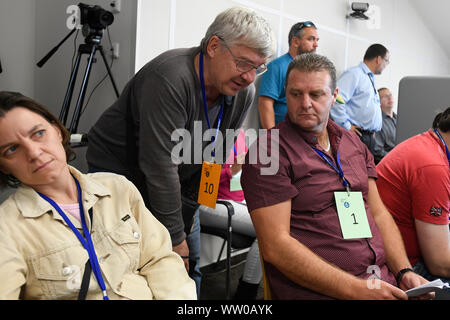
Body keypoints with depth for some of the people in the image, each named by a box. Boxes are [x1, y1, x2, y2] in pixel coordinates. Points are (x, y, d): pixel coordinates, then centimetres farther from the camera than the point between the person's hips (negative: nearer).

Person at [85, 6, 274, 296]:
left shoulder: (244, 93, -10)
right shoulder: (169, 79, -33)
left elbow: (213, 158, -4)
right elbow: (160, 166, -32)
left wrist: (187, 213, -7)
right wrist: (175, 238, -26)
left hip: (177, 180, 6)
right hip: (119, 171, -6)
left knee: (190, 266, 8)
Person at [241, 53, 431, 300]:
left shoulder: (353, 143, 15)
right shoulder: (268, 152, -7)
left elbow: (379, 214, 16)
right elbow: (275, 247, -14)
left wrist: (404, 272, 1)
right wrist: (355, 289, -16)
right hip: (318, 290, -6)